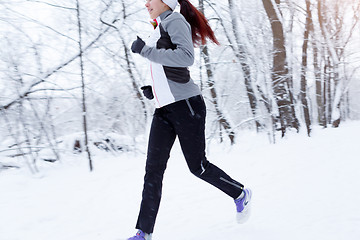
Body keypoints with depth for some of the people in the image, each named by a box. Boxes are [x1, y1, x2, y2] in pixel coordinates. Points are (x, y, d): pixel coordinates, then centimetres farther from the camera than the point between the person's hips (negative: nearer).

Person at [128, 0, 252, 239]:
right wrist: (154, 89, 13)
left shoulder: (174, 20, -6)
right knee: (153, 168, 0)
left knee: (198, 166, 1)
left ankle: (240, 194, 26)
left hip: (185, 104, -8)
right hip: (164, 109, 8)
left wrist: (145, 50, -20)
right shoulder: (158, 31, 21)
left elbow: (186, 57, -23)